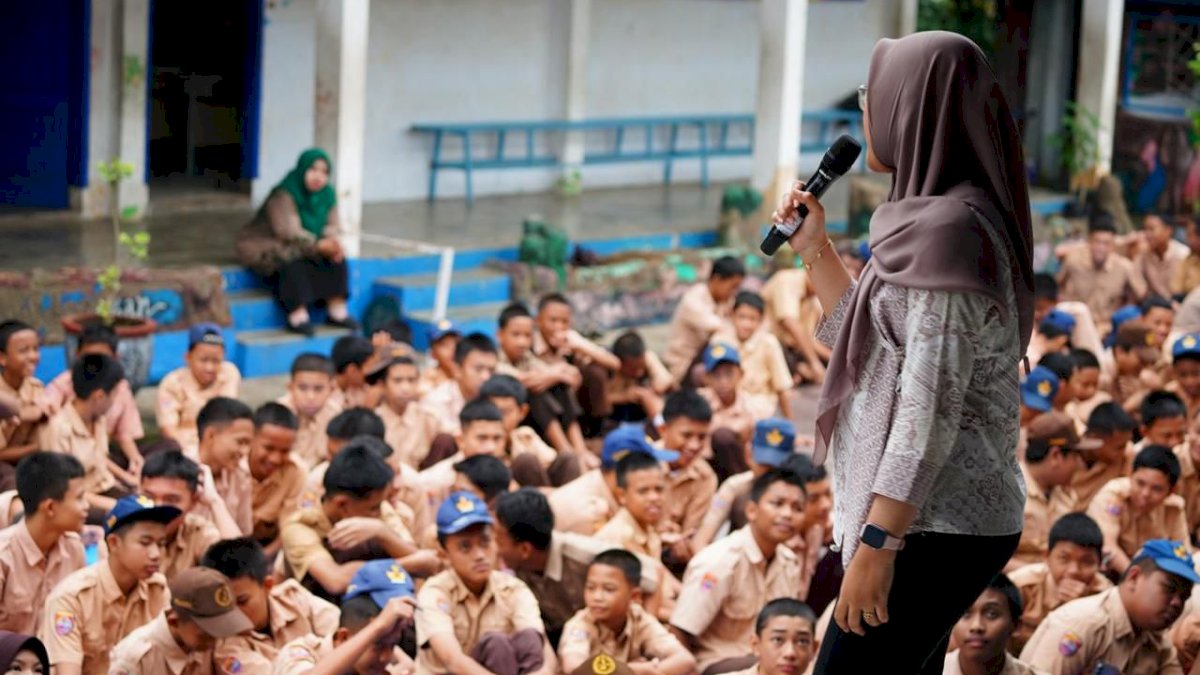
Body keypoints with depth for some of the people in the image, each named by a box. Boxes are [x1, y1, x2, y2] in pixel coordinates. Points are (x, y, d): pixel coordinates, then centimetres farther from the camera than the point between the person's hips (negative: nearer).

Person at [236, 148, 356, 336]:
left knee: (336, 258, -17)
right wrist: (318, 245, -41)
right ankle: (298, 315, -38)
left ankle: (337, 310, -18)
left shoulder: (327, 195, 3)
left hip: (306, 248, 7)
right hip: (267, 247, -7)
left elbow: (333, 225, 2)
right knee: (293, 262, -37)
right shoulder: (283, 196, -21)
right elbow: (289, 232, -29)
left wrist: (332, 241, -23)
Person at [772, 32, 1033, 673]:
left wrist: (878, 542, -24)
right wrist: (814, 248, 19)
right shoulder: (934, 219, 13)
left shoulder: (949, 229, -17)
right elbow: (867, 344, 25)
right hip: (937, 517, 10)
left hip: (932, 526, -10)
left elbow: (931, 403, -23)